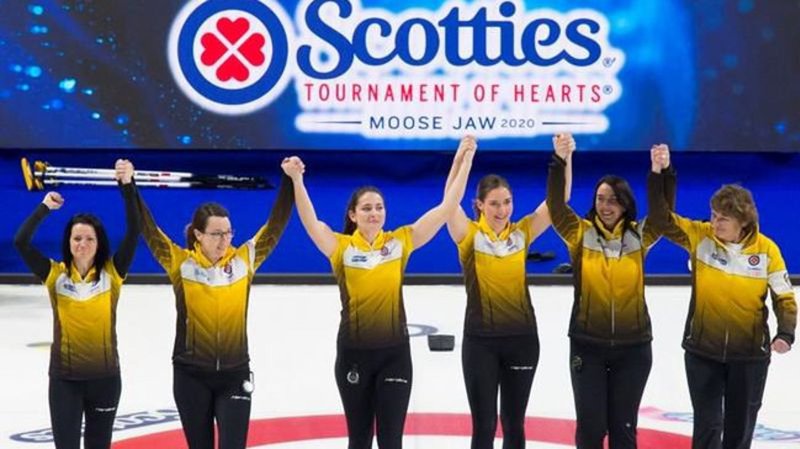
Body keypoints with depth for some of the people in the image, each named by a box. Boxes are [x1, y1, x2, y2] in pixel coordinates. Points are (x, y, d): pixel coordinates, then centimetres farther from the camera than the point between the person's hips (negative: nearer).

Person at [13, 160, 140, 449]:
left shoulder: (111, 273, -3)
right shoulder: (55, 275, -2)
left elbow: (134, 232, -13)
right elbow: (20, 242, -13)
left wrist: (127, 186, -23)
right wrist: (45, 207, -15)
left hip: (104, 376, 1)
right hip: (64, 377, 0)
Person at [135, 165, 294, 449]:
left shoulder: (244, 260, -1)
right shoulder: (180, 263, -5)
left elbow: (276, 224, -2)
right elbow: (147, 228, -10)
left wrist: (289, 181, -12)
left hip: (234, 374, 0)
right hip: (191, 374, 0)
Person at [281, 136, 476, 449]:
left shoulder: (399, 242, 0)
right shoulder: (341, 247, -4)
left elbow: (447, 208, -4)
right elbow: (310, 222, -21)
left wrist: (465, 162, -12)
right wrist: (296, 181, -36)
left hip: (394, 352, 1)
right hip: (353, 352, 0)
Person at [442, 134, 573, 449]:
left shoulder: (521, 233, 2)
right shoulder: (469, 235, -5)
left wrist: (565, 157, -21)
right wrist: (462, 155, -33)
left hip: (521, 338, 3)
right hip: (481, 341, -2)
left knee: (514, 423, 12)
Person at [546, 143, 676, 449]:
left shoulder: (639, 236, 2)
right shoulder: (580, 234, -2)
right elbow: (555, 205, -15)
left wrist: (663, 172, -25)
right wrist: (559, 162, -29)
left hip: (633, 346, 1)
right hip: (587, 345, -1)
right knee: (590, 424, 3)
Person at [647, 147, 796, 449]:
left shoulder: (766, 250, -8)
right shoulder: (700, 236, -8)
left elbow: (784, 297, 0)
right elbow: (662, 218, -16)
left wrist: (786, 332, -14)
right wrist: (658, 175, -28)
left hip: (750, 355, 0)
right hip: (702, 351, 0)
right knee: (707, 424, 4)